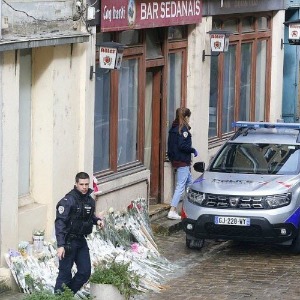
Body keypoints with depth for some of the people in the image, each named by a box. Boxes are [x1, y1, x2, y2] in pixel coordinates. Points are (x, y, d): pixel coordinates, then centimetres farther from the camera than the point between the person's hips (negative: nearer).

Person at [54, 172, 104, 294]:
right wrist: (60, 245, -26)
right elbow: (60, 223, -20)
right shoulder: (68, 200, -17)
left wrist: (97, 220, 2)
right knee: (65, 273, -2)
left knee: (85, 272, 9)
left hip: (81, 241, 7)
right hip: (68, 242, -7)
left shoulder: (90, 200, 6)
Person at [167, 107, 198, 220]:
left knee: (189, 182, 20)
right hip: (182, 162, -10)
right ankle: (172, 211, -11)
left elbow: (171, 145, 13)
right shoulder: (183, 129, -15)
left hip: (175, 159, 10)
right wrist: (193, 150, -10)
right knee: (181, 185, -8)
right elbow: (182, 145, -23)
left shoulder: (173, 128, 11)